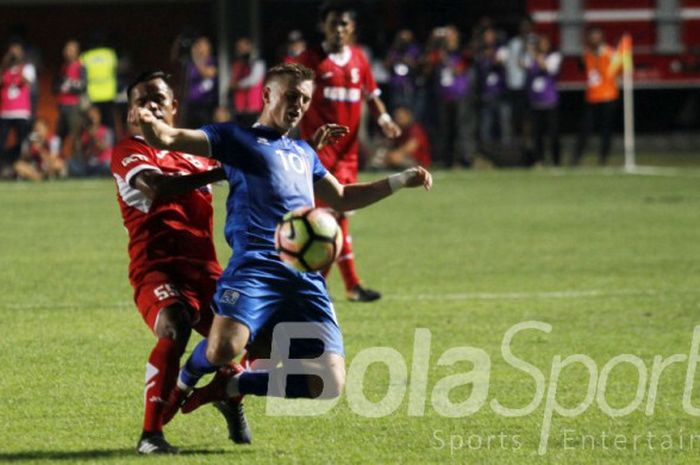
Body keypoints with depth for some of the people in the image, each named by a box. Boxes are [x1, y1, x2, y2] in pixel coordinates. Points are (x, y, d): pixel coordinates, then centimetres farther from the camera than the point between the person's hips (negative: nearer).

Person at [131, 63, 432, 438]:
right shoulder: (236, 138, 12)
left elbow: (342, 198, 45)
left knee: (329, 385, -8)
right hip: (255, 267, -6)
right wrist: (149, 124, -24)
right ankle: (182, 382, 6)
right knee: (224, 348, -32)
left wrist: (402, 181, 38)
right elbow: (168, 139, 0)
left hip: (306, 278, 6)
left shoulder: (304, 152, 31)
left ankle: (234, 384, 15)